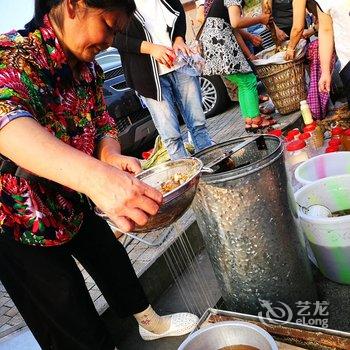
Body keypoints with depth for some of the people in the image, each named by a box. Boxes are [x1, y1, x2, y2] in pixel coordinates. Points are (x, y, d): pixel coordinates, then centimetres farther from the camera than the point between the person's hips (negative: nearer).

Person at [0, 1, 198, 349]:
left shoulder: (87, 68, -4)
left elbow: (103, 124, 2)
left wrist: (112, 157, -23)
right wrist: (96, 176, -65)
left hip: (74, 203, 7)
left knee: (113, 260, 24)